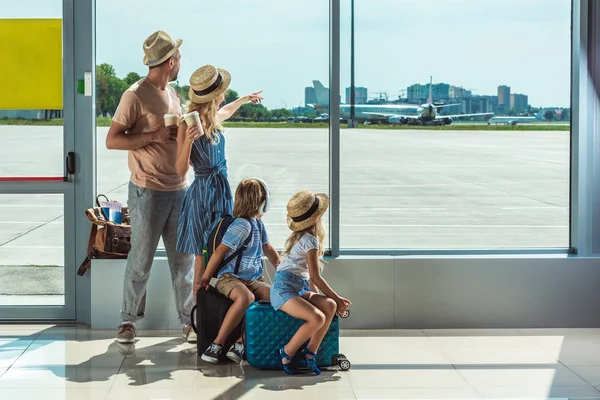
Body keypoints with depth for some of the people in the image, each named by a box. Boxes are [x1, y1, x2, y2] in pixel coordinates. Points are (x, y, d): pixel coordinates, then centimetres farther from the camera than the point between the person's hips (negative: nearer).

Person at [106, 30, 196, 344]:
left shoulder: (172, 94, 13)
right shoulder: (136, 95, -11)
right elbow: (112, 140, -13)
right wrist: (155, 136, -18)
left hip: (178, 189, 7)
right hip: (148, 191, -7)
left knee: (183, 260, 9)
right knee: (141, 261, 1)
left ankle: (188, 321, 17)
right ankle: (128, 321, 14)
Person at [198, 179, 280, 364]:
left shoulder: (258, 224, 18)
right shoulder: (242, 225, -11)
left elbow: (268, 248, 33)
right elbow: (219, 252, -13)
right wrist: (205, 279, -11)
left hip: (254, 279, 8)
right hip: (230, 277, -8)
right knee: (246, 297, -39)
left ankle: (240, 343, -24)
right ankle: (217, 343, -29)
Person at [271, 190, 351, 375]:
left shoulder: (301, 237, 19)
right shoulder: (310, 240, -10)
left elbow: (310, 277, 21)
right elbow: (315, 277, -8)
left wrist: (334, 299, 12)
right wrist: (337, 297, 0)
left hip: (299, 289, 9)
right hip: (284, 290, -9)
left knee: (330, 306, -16)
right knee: (317, 318, -30)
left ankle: (310, 351, -14)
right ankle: (287, 352, -11)